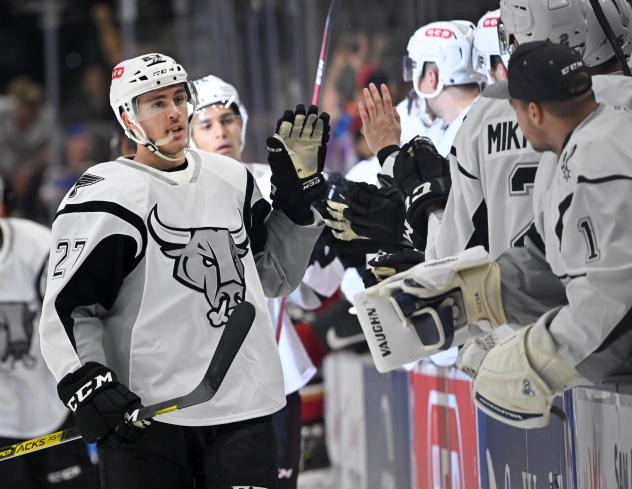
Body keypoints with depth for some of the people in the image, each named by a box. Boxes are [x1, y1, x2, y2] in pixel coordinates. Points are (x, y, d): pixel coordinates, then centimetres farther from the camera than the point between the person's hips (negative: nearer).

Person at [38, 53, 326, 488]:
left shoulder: (232, 180, 14)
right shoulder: (105, 198, -6)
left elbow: (274, 277, 23)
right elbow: (68, 306, -7)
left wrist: (298, 195, 13)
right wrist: (86, 383, -21)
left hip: (244, 411, 5)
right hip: (144, 414, -5)